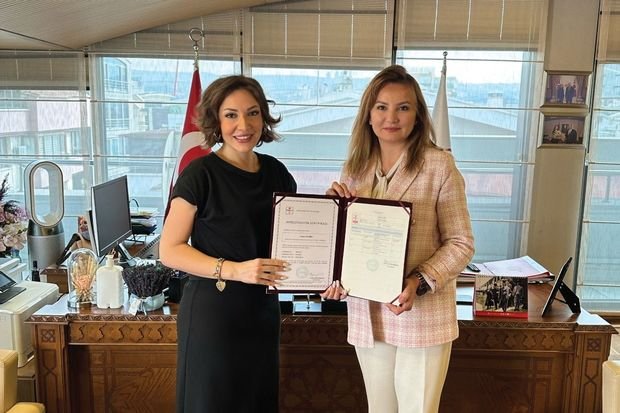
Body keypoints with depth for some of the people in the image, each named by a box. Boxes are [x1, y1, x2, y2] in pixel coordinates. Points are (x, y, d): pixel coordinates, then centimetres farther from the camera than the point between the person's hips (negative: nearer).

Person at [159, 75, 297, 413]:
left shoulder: (275, 171, 4)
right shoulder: (200, 174, -13)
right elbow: (170, 250, -13)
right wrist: (234, 270, -25)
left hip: (262, 311, 6)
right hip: (212, 312, -5)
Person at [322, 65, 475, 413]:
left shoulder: (439, 165, -9)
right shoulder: (355, 168, 5)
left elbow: (461, 244, -8)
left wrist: (418, 282, -22)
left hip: (422, 316, -4)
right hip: (366, 315, 4)